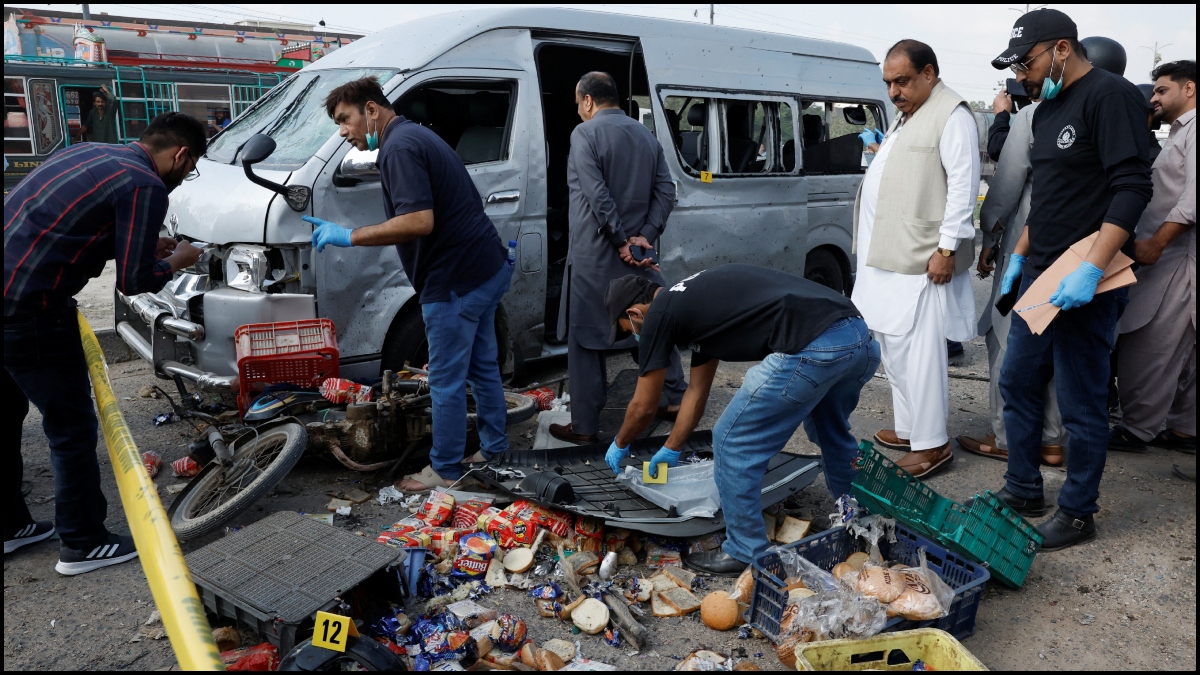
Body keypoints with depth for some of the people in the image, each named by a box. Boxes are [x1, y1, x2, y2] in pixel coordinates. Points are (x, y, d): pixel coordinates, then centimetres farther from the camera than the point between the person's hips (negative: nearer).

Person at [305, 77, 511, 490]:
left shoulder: (399, 147, -15)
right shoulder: (418, 137, 17)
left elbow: (419, 222, -28)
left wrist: (349, 236, -21)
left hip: (457, 281, -10)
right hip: (489, 269, 11)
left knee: (446, 381, 2)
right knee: (483, 367, 20)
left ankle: (445, 470, 16)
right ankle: (494, 449, 33)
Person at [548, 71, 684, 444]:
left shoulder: (585, 134, -8)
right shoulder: (645, 134, 12)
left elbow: (597, 195, -18)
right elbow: (666, 190, 5)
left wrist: (622, 242, -14)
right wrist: (645, 236, -3)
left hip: (594, 256, -6)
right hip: (638, 251, 6)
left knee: (585, 340, 2)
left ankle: (584, 426, 7)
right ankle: (677, 399, 28)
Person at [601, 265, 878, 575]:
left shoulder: (660, 314, 4)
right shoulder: (696, 301, 28)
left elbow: (643, 408, 14)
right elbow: (697, 391, 38)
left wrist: (619, 445, 34)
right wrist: (671, 449, 48)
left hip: (811, 350, -10)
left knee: (733, 442, 8)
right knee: (831, 432, 35)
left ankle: (746, 554, 21)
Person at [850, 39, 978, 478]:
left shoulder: (952, 116, -9)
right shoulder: (906, 115, 20)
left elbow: (963, 185, -16)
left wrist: (947, 248, -19)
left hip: (922, 260, -10)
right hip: (888, 257, 10)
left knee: (918, 352, -8)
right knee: (893, 347, 15)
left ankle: (931, 444, 1)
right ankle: (909, 428, 27)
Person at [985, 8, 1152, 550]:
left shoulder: (1109, 95, -11)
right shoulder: (1047, 110, 17)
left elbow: (1133, 187, -19)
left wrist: (1091, 269, -26)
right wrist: (1019, 257, 19)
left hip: (1084, 282, -9)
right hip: (1039, 273, 9)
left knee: (1081, 403, -1)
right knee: (1017, 381, 14)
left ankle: (1077, 514, 14)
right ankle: (1023, 491, 28)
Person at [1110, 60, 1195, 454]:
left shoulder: (1194, 129, -8)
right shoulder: (1180, 132, 22)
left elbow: (1193, 196, -20)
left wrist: (1156, 242, -21)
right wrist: (1152, 244, 13)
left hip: (1175, 258, -10)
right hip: (1169, 257, 10)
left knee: (1146, 349, -7)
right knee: (1181, 349, 13)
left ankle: (1137, 429, 2)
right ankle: (1184, 428, 19)